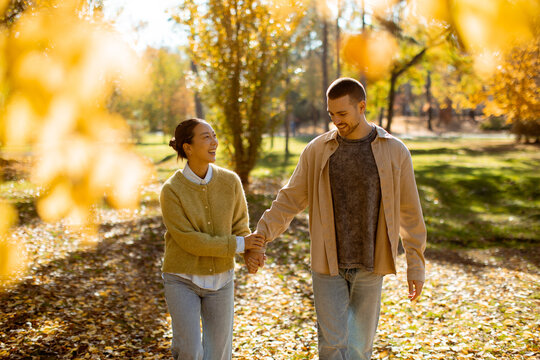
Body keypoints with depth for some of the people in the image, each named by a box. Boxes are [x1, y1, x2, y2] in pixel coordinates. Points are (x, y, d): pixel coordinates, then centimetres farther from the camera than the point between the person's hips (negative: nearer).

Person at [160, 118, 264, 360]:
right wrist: (238, 246, -22)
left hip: (219, 279, 3)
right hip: (183, 279, -3)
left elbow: (239, 227, 0)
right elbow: (188, 240, -19)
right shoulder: (171, 191, -16)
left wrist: (252, 253, -21)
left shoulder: (230, 181, -7)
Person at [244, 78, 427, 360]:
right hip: (328, 265, 0)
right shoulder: (317, 150, -2)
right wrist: (258, 238, -12)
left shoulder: (394, 152, -4)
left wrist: (416, 265, 1)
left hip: (369, 265, 0)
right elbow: (289, 200, 0)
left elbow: (409, 212, 1)